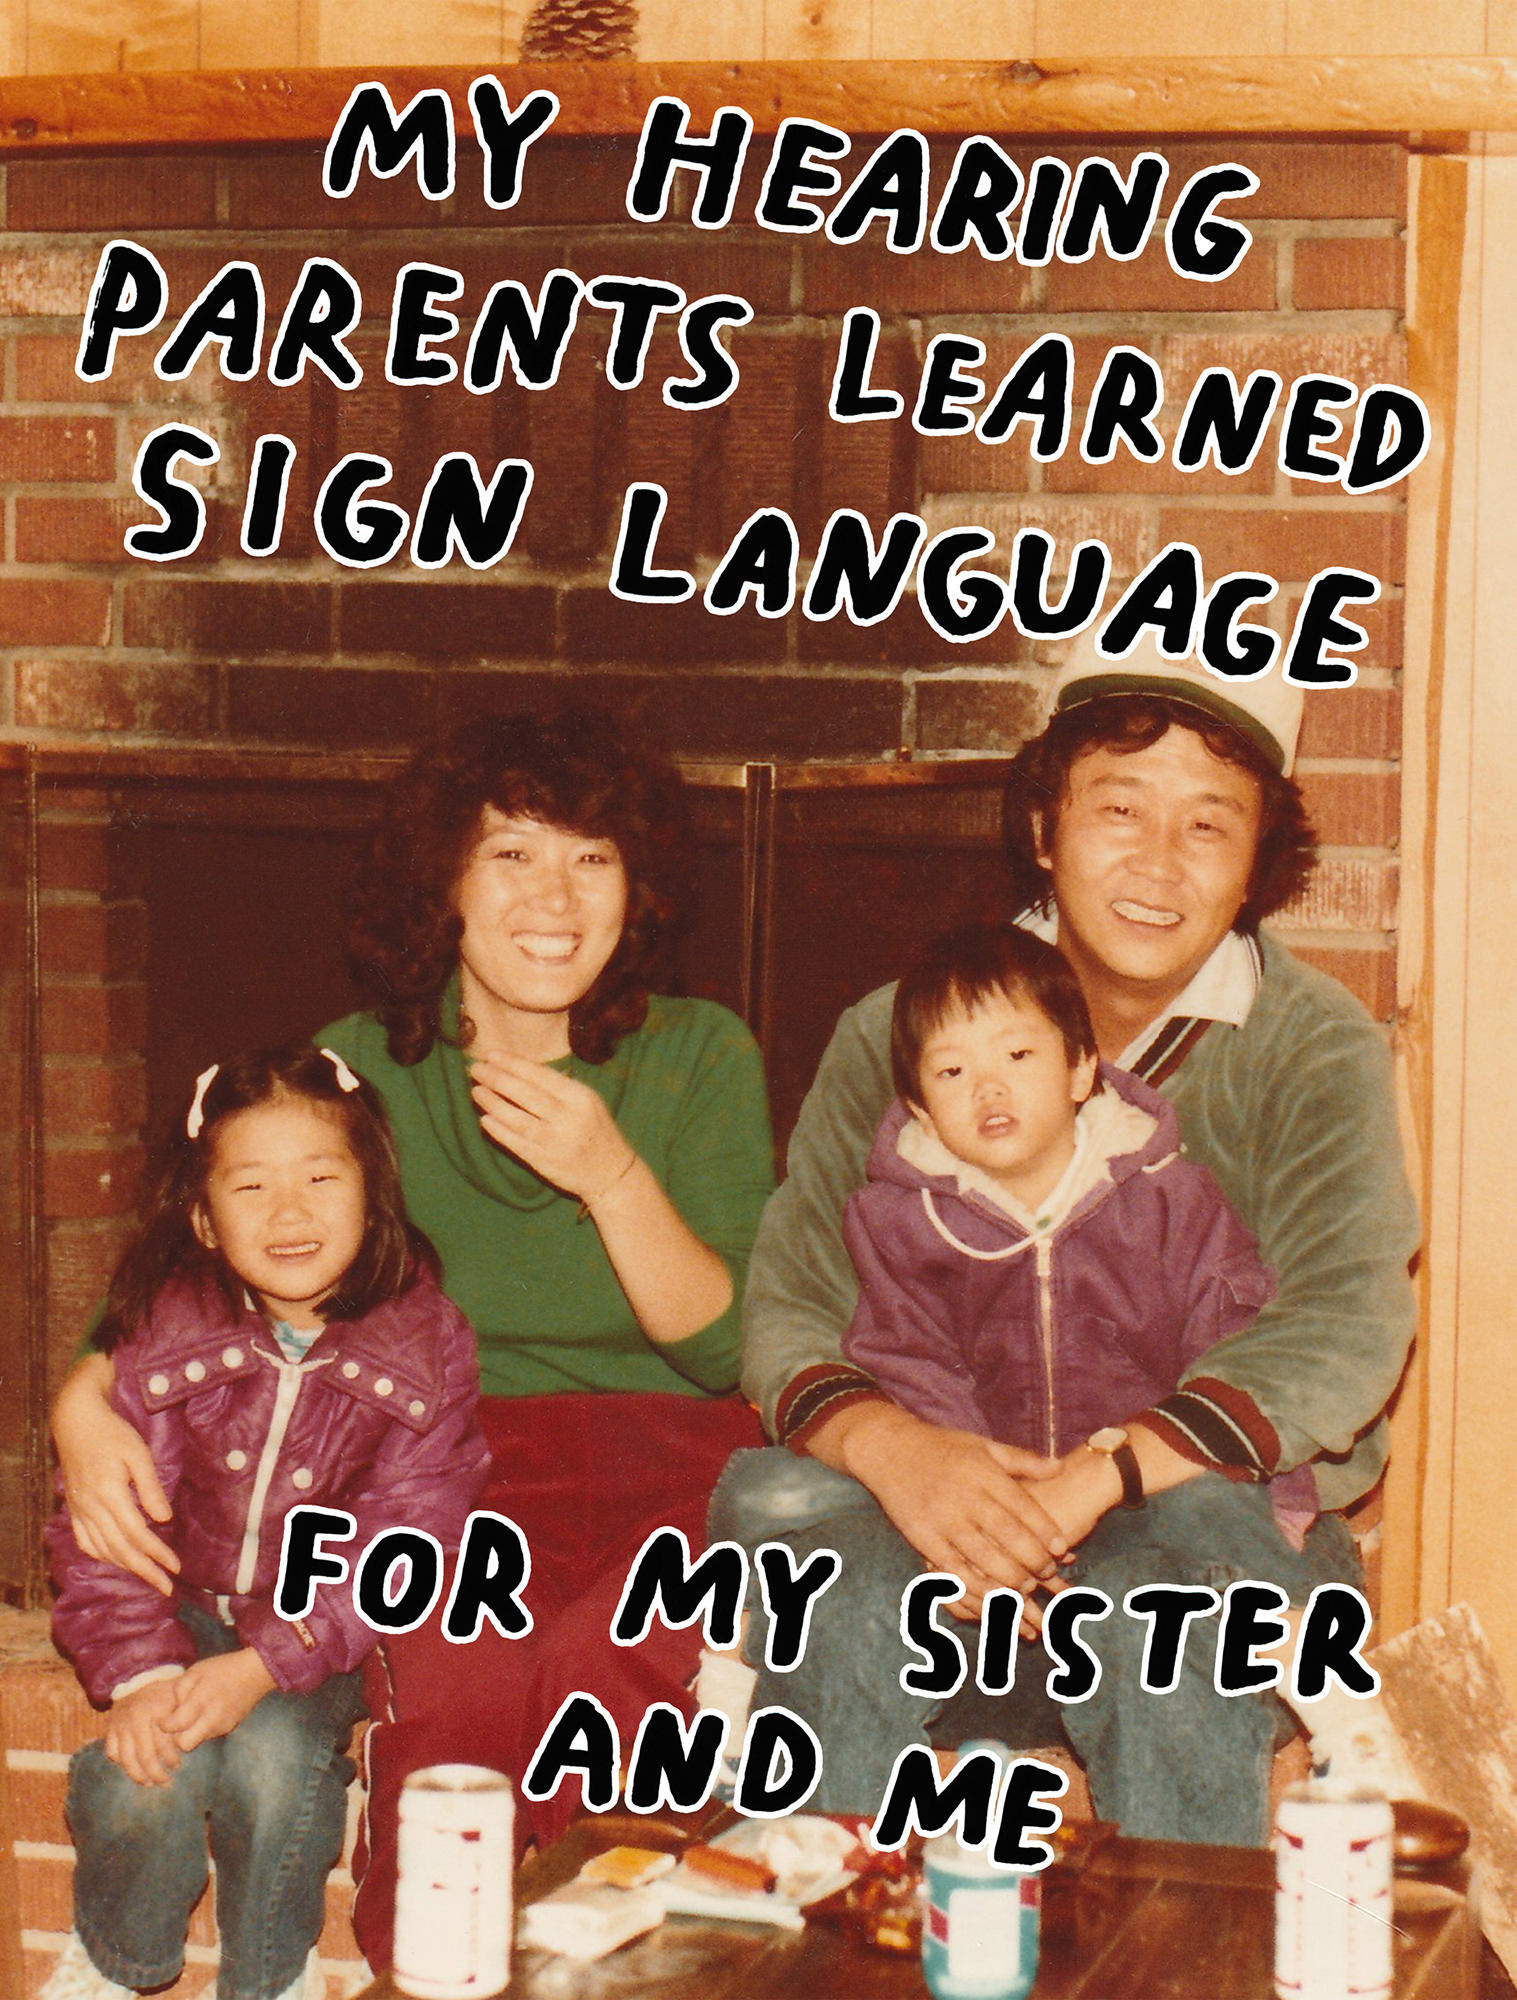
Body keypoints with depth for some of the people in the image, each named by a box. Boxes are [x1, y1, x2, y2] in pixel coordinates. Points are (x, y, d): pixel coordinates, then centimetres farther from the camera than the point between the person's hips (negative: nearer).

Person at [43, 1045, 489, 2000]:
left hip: (325, 1640, -1)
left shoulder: (425, 1347, -13)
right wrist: (141, 1672, -23)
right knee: (151, 1777, -24)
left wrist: (261, 1667, -26)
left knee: (271, 1758, -28)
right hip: (189, 1610, 1)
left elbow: (399, 1551, -15)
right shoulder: (164, 1334, -8)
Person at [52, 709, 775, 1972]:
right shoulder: (359, 1073, 6)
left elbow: (725, 1353, -1)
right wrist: (86, 1401, -17)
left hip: (657, 1465, -1)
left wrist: (612, 1178, -17)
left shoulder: (701, 1059, 4)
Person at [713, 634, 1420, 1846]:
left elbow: (1345, 1333, -14)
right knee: (777, 1509, -30)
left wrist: (1093, 1478, -29)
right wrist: (892, 1447, -26)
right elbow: (788, 1308, -1)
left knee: (1178, 1601, -36)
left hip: (1214, 1502, -1)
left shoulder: (1315, 1052, 1)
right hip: (937, 1503, 1)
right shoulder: (901, 1033, 6)